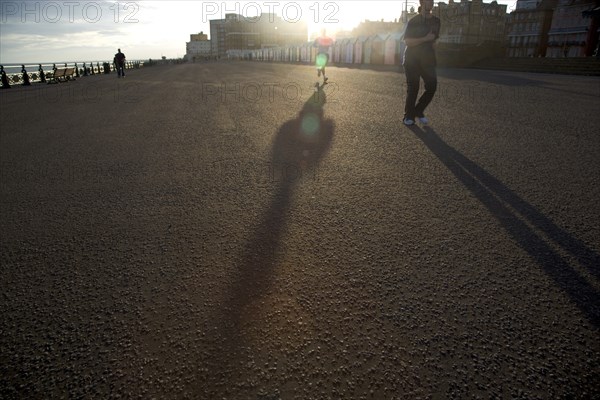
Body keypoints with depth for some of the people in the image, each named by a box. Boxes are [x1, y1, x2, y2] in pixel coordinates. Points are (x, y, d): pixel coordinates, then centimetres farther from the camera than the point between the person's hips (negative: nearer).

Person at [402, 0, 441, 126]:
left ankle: (418, 112, 10)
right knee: (413, 88, -4)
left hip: (428, 59, 4)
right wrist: (425, 39, -17)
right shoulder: (413, 21, -3)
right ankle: (409, 116, 7)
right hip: (412, 59, -4)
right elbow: (407, 41, -13)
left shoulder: (436, 21, 12)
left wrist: (430, 50, 16)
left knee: (432, 86, -7)